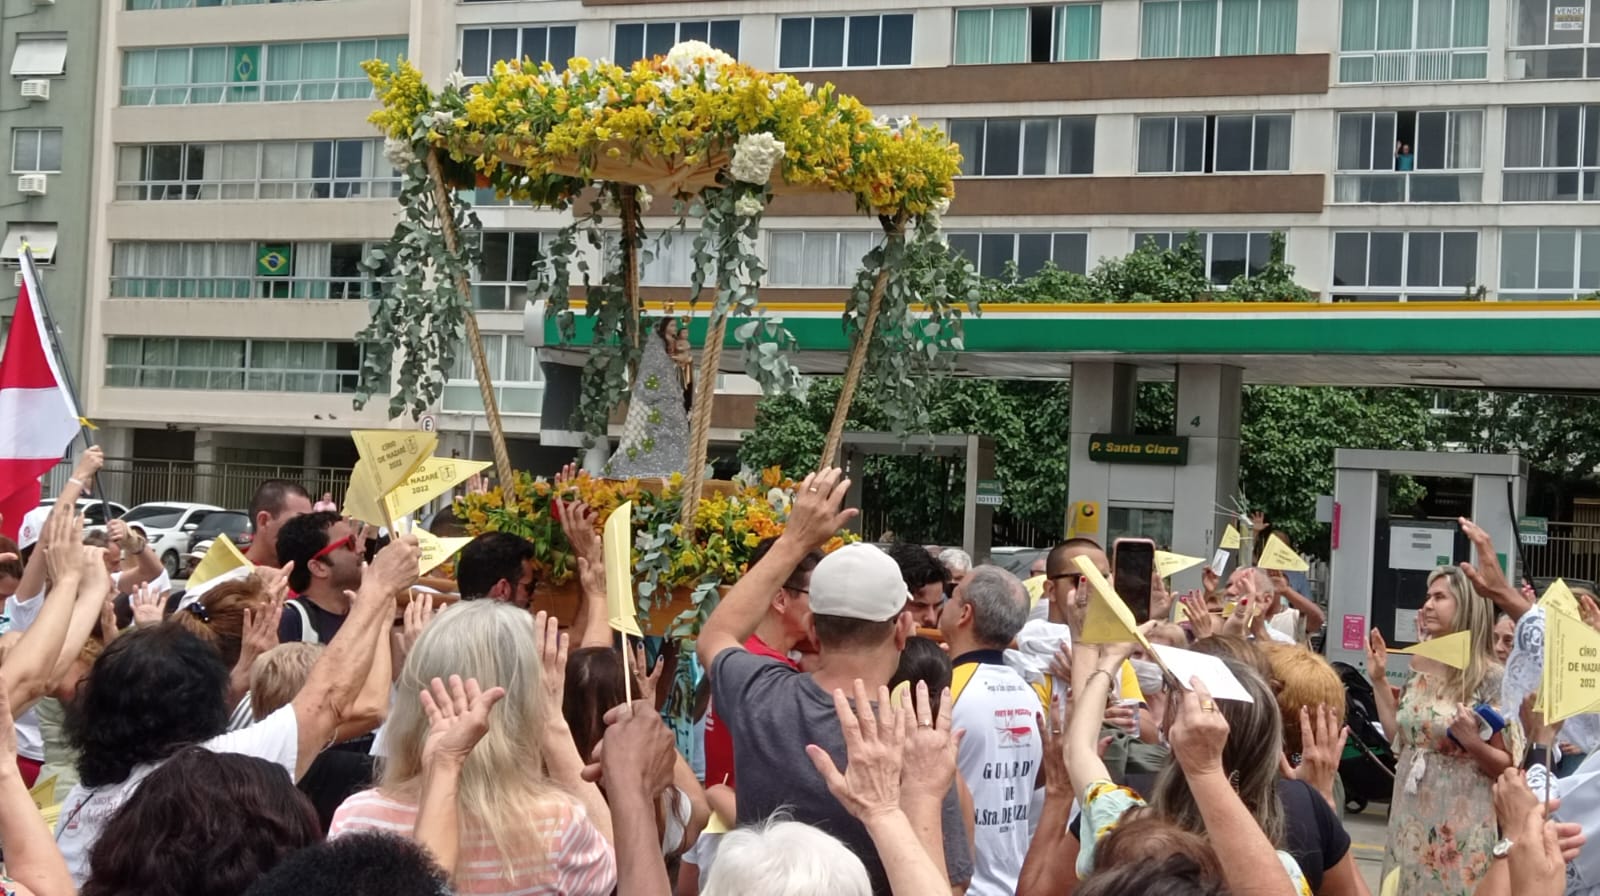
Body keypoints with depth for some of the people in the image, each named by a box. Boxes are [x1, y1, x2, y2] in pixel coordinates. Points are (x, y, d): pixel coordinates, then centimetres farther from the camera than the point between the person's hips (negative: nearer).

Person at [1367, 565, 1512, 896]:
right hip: (1409, 814, 6)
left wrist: (1472, 743, -25)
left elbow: (1509, 766, -8)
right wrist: (1379, 680, 8)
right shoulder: (1420, 668, 5)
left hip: (1459, 821, -6)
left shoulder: (1492, 678, -12)